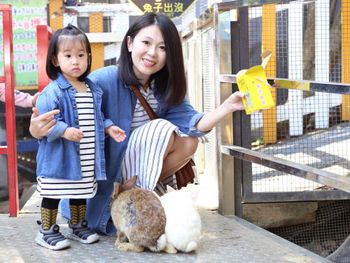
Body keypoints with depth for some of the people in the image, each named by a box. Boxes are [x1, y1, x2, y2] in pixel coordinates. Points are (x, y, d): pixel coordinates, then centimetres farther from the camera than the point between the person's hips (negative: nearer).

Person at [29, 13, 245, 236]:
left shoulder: (166, 87, -4)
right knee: (162, 130, -23)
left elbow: (191, 124, -12)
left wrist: (228, 106, -26)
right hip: (106, 174, -6)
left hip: (138, 166, 7)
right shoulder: (104, 81, -24)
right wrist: (37, 130, -48)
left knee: (189, 141, -13)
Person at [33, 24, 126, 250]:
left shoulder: (94, 90, 8)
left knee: (81, 193, 19)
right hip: (60, 156, -6)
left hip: (86, 158, 6)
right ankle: (46, 231, 16)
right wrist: (64, 131, -29)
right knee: (53, 194, 3)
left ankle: (78, 226, 35)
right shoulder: (53, 91, -14)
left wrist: (109, 128, 5)